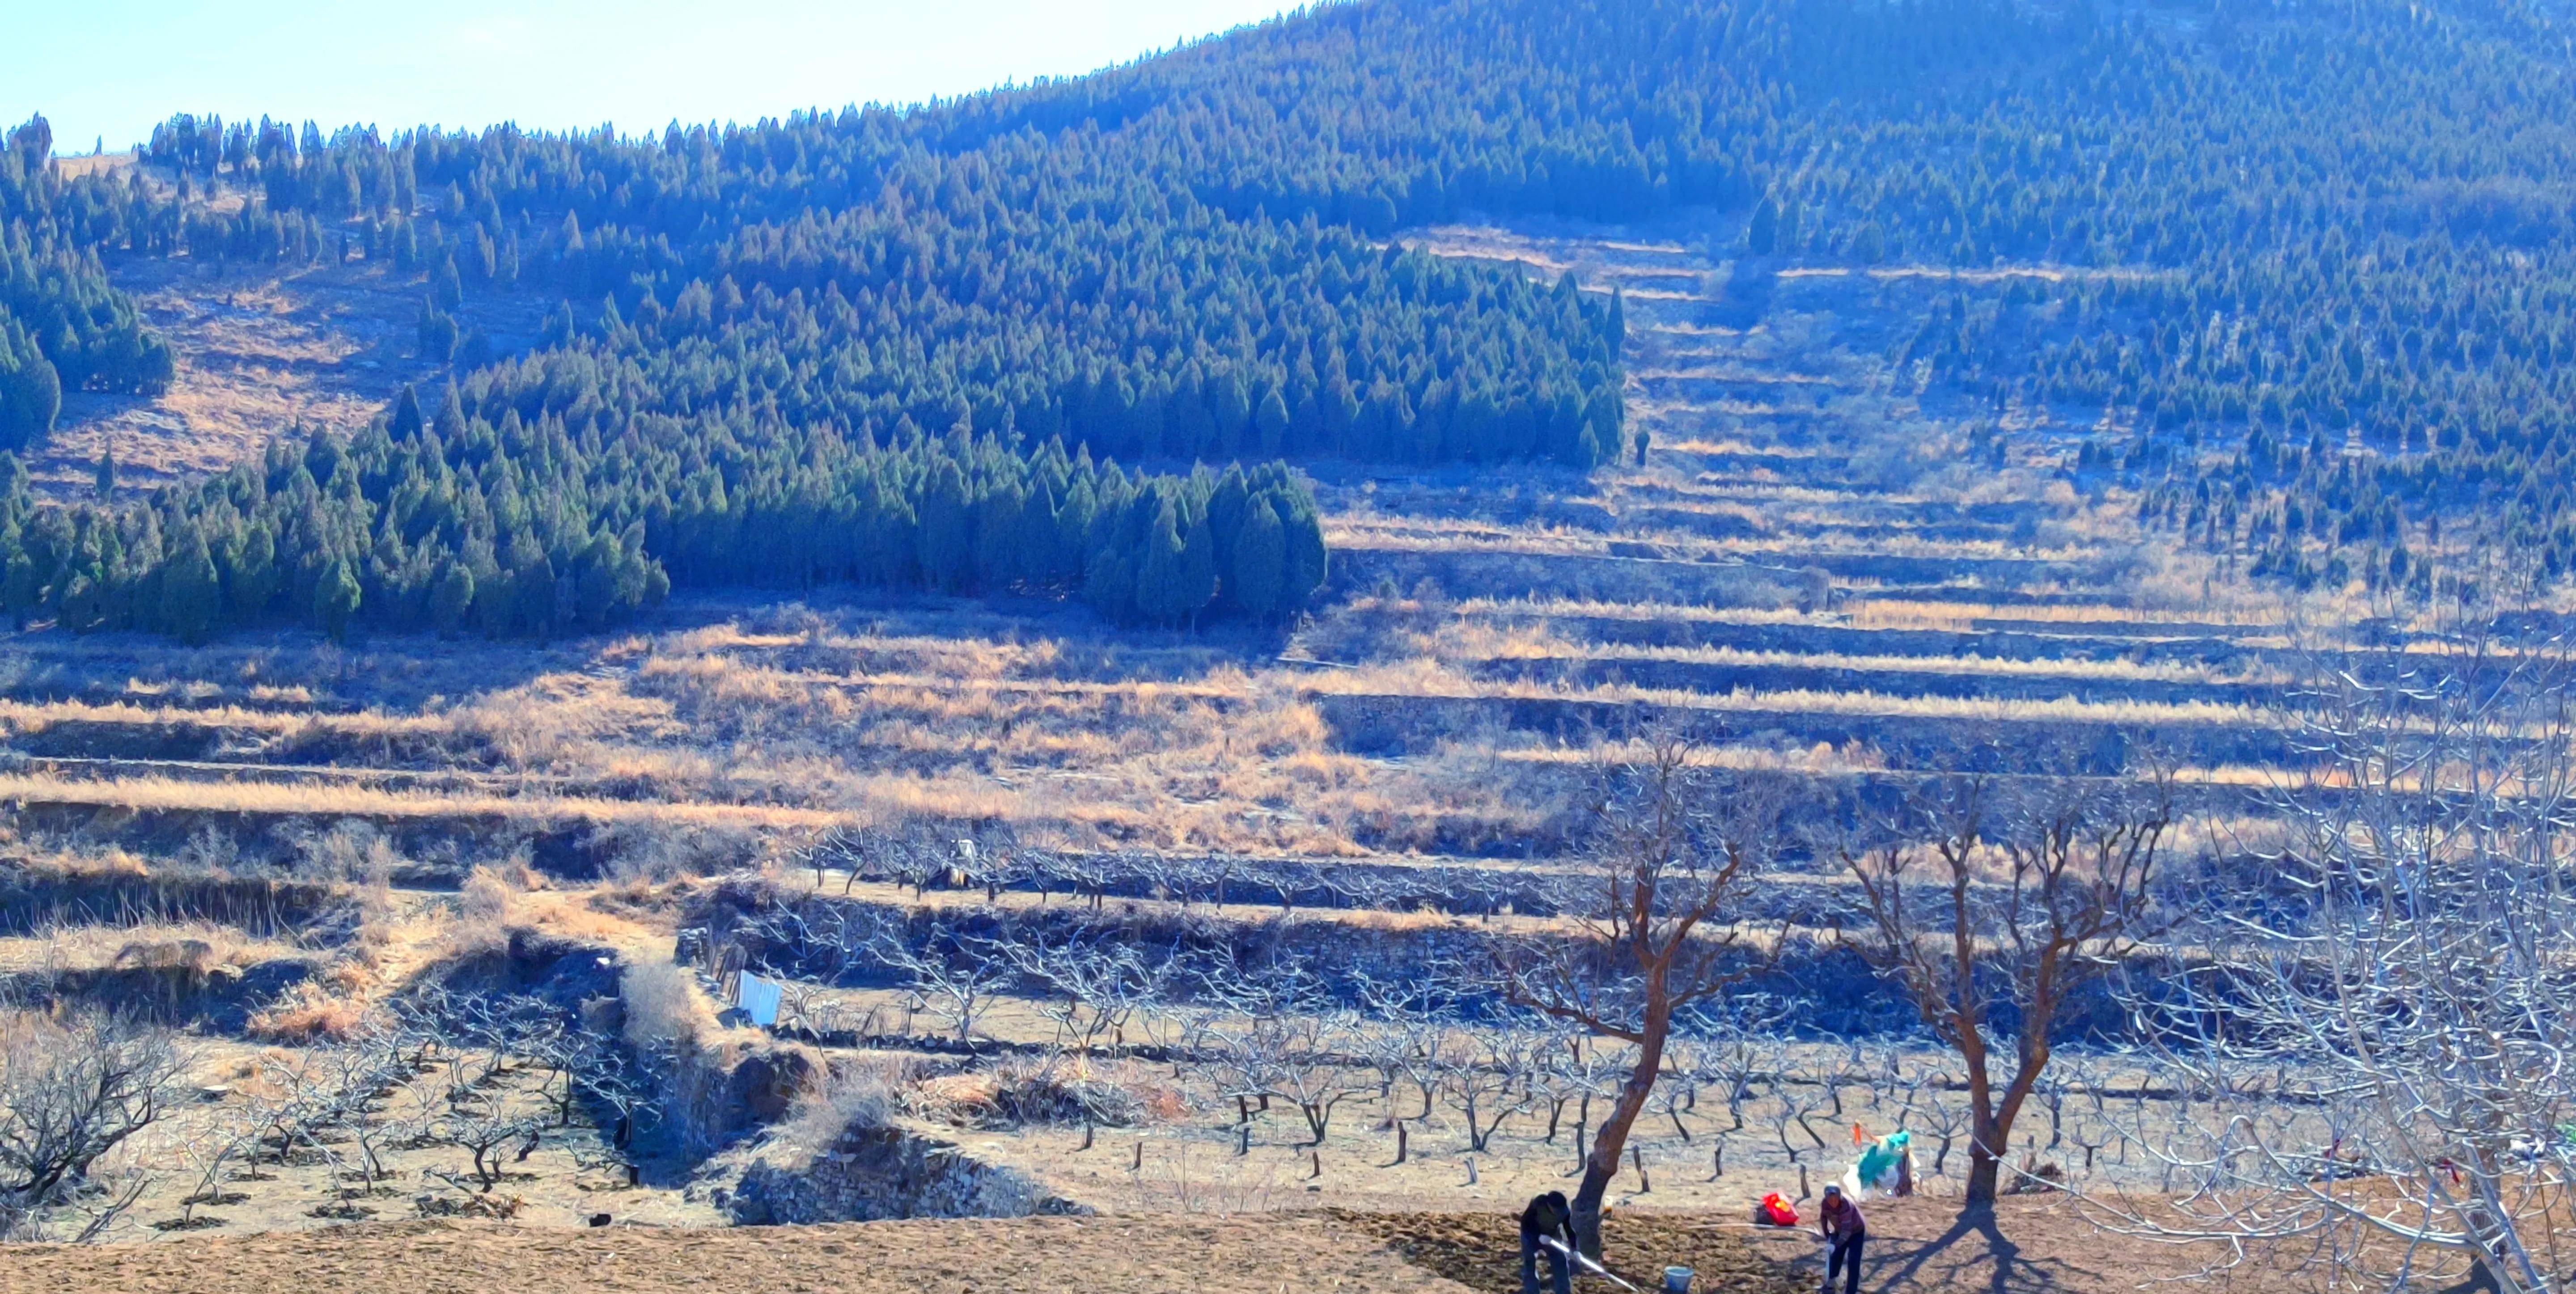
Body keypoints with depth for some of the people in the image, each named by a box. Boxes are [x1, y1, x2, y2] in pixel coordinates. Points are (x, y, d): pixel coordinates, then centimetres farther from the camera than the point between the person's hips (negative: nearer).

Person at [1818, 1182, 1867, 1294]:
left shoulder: (1846, 1205, -41)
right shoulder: (1825, 1203, -22)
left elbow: (1847, 1229, -43)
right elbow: (1823, 1217, 1)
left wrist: (1836, 1245, -50)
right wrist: (1827, 1234, 1)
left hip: (1856, 1232, -6)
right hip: (1840, 1231, 6)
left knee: (1853, 1262, -12)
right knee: (1835, 1258, 14)